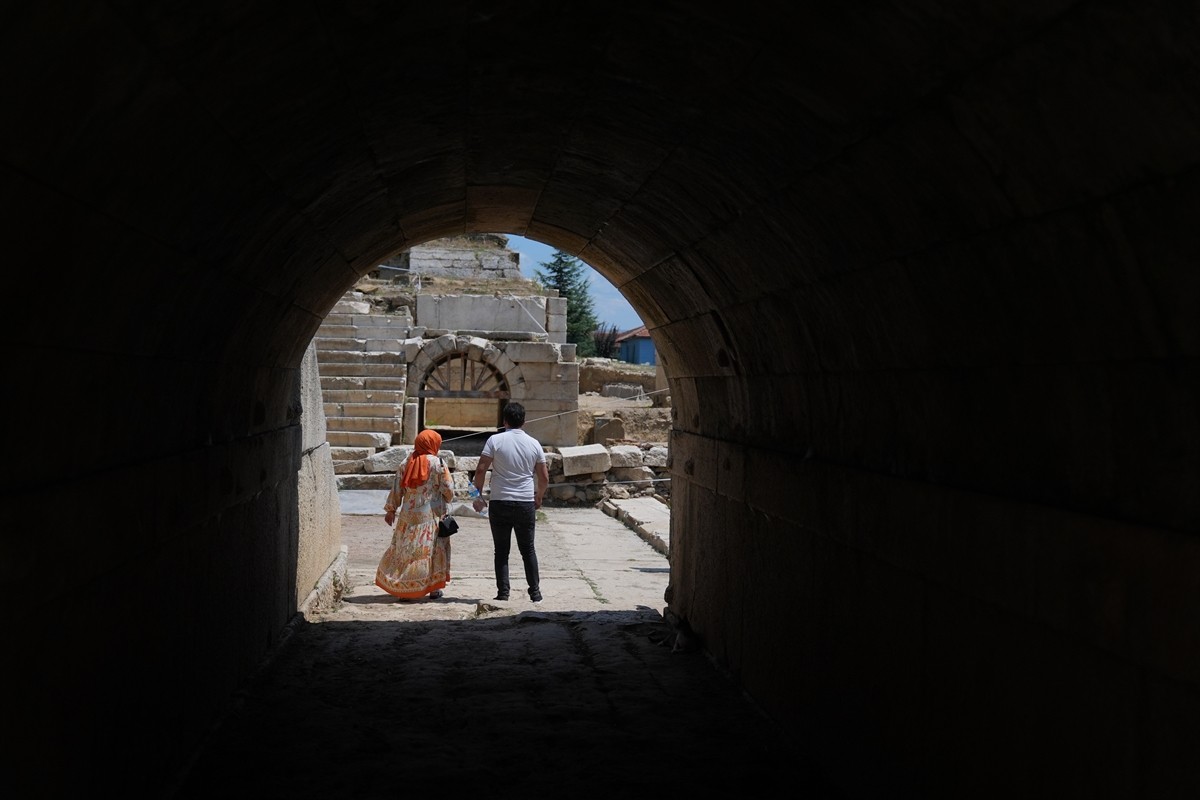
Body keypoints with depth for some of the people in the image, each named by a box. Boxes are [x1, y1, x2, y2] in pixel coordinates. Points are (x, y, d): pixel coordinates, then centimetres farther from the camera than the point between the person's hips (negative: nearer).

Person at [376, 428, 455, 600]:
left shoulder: (406, 463, 4)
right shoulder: (439, 464, -7)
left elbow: (396, 489, 7)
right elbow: (448, 491, -6)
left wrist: (391, 509, 16)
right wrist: (446, 499, 16)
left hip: (408, 514, 4)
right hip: (431, 514, -3)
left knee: (405, 549, 9)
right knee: (432, 549, 6)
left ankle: (401, 588, 11)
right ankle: (434, 587, 8)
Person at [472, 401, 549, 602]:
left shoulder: (495, 440, -5)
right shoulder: (534, 444, 3)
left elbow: (481, 470, -10)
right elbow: (544, 477, 7)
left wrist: (478, 493, 3)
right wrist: (539, 496, 24)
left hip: (500, 503, -2)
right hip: (526, 503, 2)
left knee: (501, 550, 6)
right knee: (528, 549, 12)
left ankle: (503, 592, 4)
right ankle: (535, 592, 12)